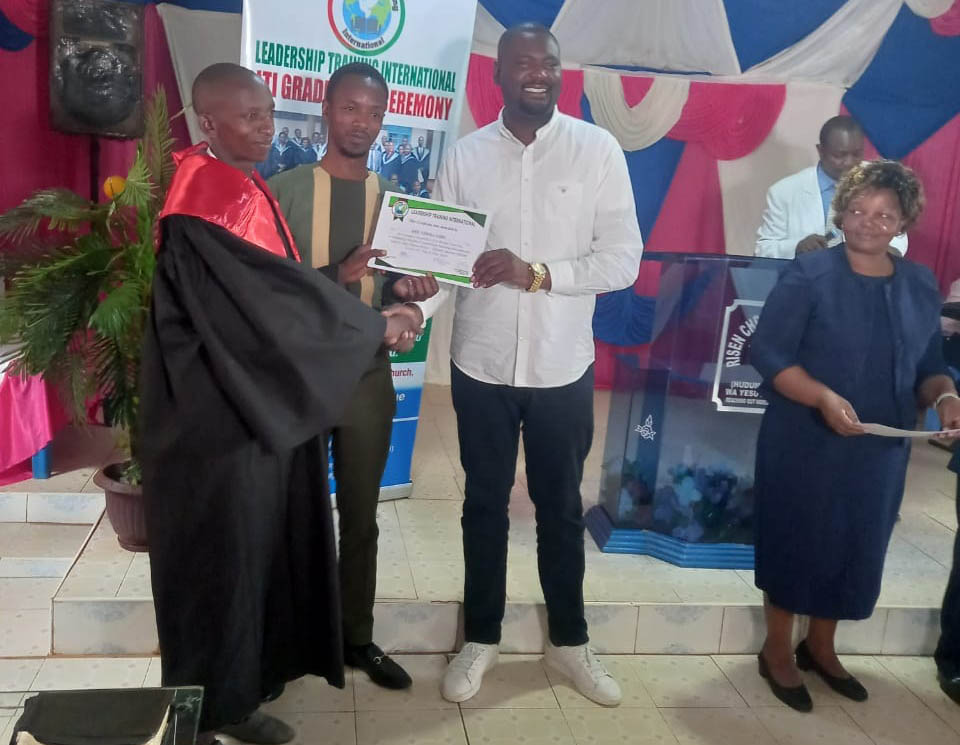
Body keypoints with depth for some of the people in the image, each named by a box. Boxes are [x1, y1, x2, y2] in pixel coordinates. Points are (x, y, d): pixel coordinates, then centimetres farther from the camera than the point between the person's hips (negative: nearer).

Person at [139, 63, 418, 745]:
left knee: (255, 546, 16)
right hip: (220, 413, -9)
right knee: (225, 554, 3)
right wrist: (376, 326, -16)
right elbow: (270, 293, -23)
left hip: (259, 402, 9)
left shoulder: (245, 187, 12)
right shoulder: (206, 197, -19)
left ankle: (238, 687, 32)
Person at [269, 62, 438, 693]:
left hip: (368, 375, 3)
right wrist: (336, 275, -24)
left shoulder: (393, 198, 6)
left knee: (361, 515, 13)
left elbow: (386, 290, 12)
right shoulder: (286, 190, -5)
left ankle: (357, 637, 28)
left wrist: (406, 293, -11)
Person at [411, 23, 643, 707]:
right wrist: (413, 310, -24)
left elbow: (622, 260, -9)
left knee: (561, 507, 15)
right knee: (485, 503, 15)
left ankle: (569, 640, 34)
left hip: (562, 366, -1)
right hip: (482, 364, 1)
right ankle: (481, 638, 34)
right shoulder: (465, 157, -1)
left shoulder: (598, 150, -5)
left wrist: (537, 273, -21)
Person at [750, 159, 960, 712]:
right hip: (805, 445, -5)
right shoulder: (810, 275, -12)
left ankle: (821, 647, 38)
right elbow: (768, 353, -15)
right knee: (795, 542, 8)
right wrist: (824, 397, -28)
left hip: (880, 451, 5)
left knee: (858, 548, 16)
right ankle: (778, 652, 29)